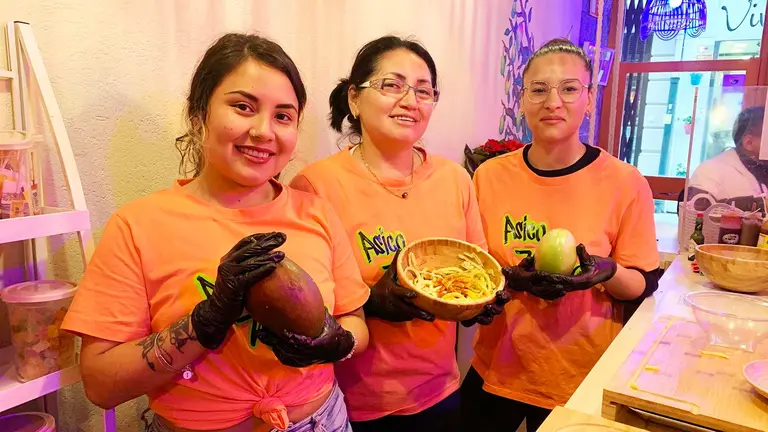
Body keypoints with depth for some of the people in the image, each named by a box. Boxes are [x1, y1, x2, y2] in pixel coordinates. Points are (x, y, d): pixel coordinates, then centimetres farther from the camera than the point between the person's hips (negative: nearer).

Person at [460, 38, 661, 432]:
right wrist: (512, 278, -18)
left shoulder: (625, 183, -11)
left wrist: (606, 272, -24)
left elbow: (644, 285, -3)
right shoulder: (489, 176, -6)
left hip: (581, 378, -2)